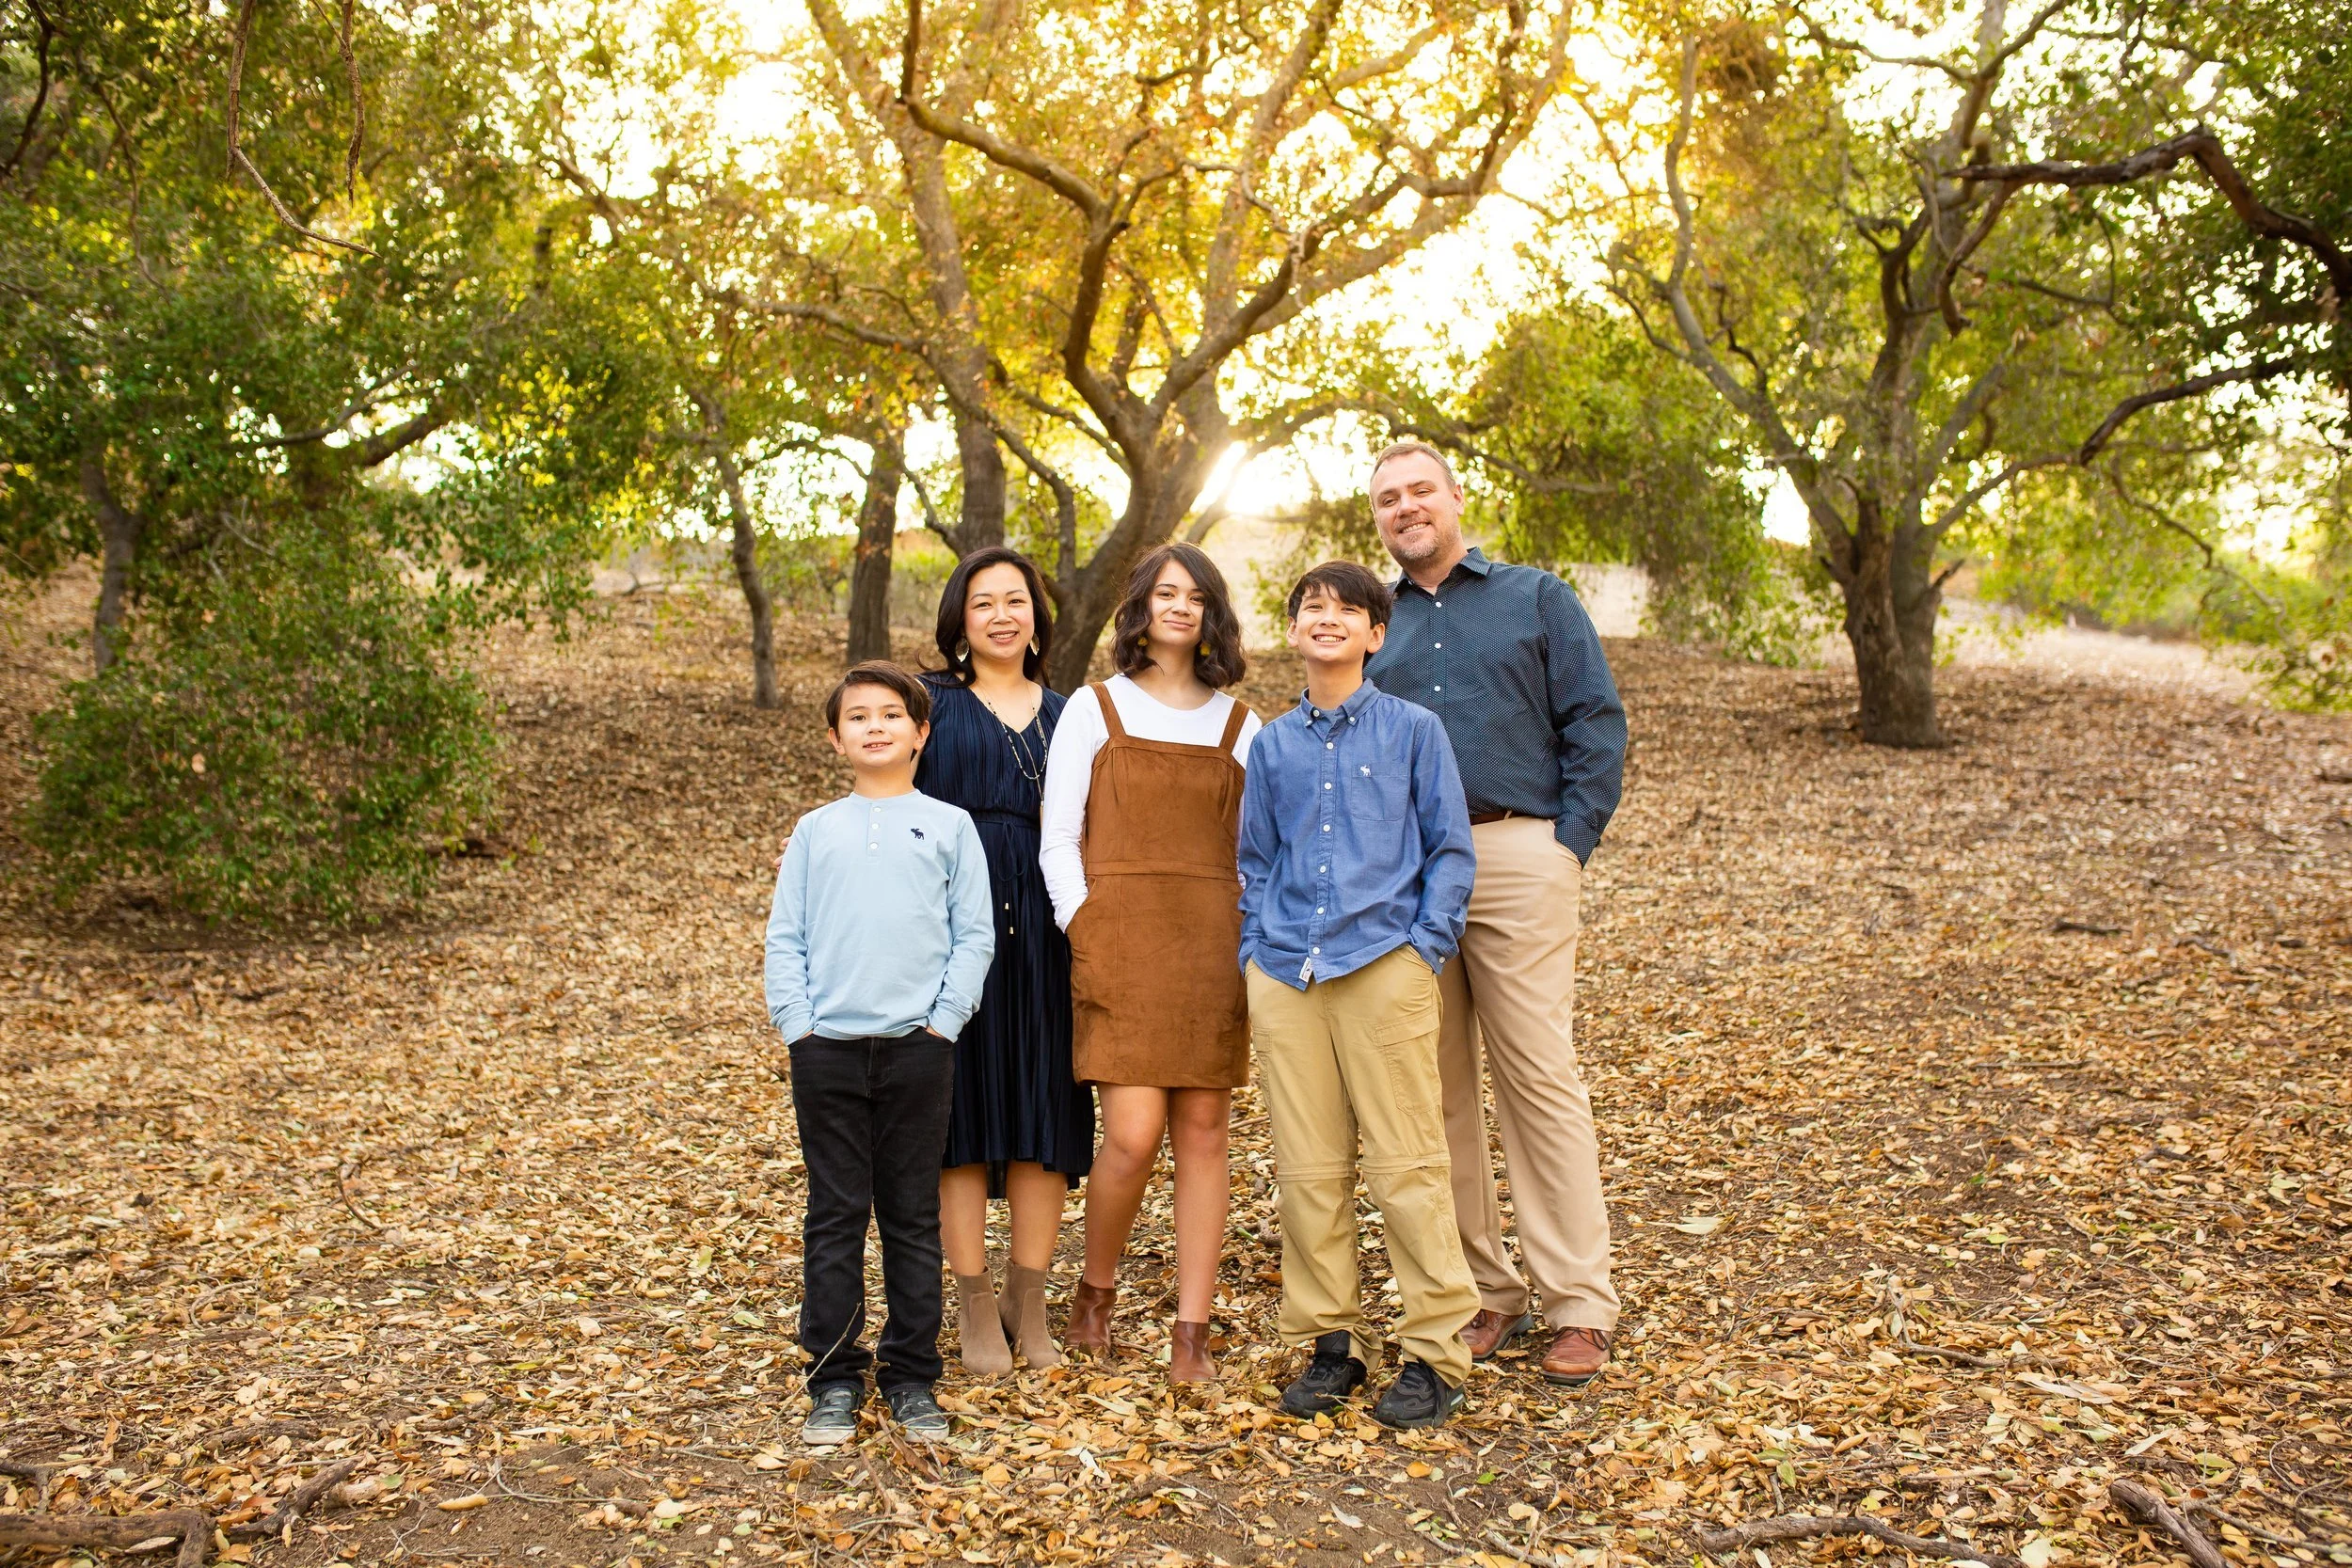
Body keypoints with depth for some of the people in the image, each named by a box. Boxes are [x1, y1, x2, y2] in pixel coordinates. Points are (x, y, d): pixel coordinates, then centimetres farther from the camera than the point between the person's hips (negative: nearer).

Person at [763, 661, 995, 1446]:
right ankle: (835, 1379, 16)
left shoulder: (949, 826, 5)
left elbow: (974, 935, 3)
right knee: (834, 1217, 6)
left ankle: (912, 1376, 19)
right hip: (826, 1049, 1)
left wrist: (943, 1021, -6)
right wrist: (796, 1022, -3)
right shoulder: (815, 831, 9)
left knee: (913, 1218, 7)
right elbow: (785, 938, 8)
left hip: (916, 1048, -1)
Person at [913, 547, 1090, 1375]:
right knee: (963, 1099, 0)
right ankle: (975, 1303, 10)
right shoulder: (933, 702, 7)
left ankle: (1029, 1301, 14)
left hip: (1041, 927, 3)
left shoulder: (1064, 713, 16)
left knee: (1045, 1106, 2)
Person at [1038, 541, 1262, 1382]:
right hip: (1120, 941, -2)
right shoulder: (1093, 709, 6)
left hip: (1212, 943, 3)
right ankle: (1095, 1291, 17)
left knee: (1202, 1131, 1)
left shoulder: (1238, 725, 12)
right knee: (1133, 1134, -10)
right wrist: (1085, 936, -7)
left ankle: (1192, 1334, 8)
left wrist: (1250, 940, 0)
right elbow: (1058, 840, 2)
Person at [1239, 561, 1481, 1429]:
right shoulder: (1272, 745, 13)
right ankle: (1331, 1340, 20)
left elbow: (1451, 850, 4)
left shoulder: (1413, 730, 4)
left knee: (1407, 1164, -2)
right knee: (1307, 1170, 6)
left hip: (1384, 967, -3)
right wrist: (1257, 956, 8)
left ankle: (1436, 1351, 9)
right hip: (1285, 976, 3)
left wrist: (1426, 946, -6)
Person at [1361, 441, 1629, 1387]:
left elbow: (1597, 723, 4)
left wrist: (1571, 843, -6)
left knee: (1540, 1078, -5)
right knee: (1437, 1088, 5)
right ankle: (1485, 1293, 16)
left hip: (1516, 859, -3)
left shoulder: (1537, 599, 10)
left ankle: (1579, 1307, 4)